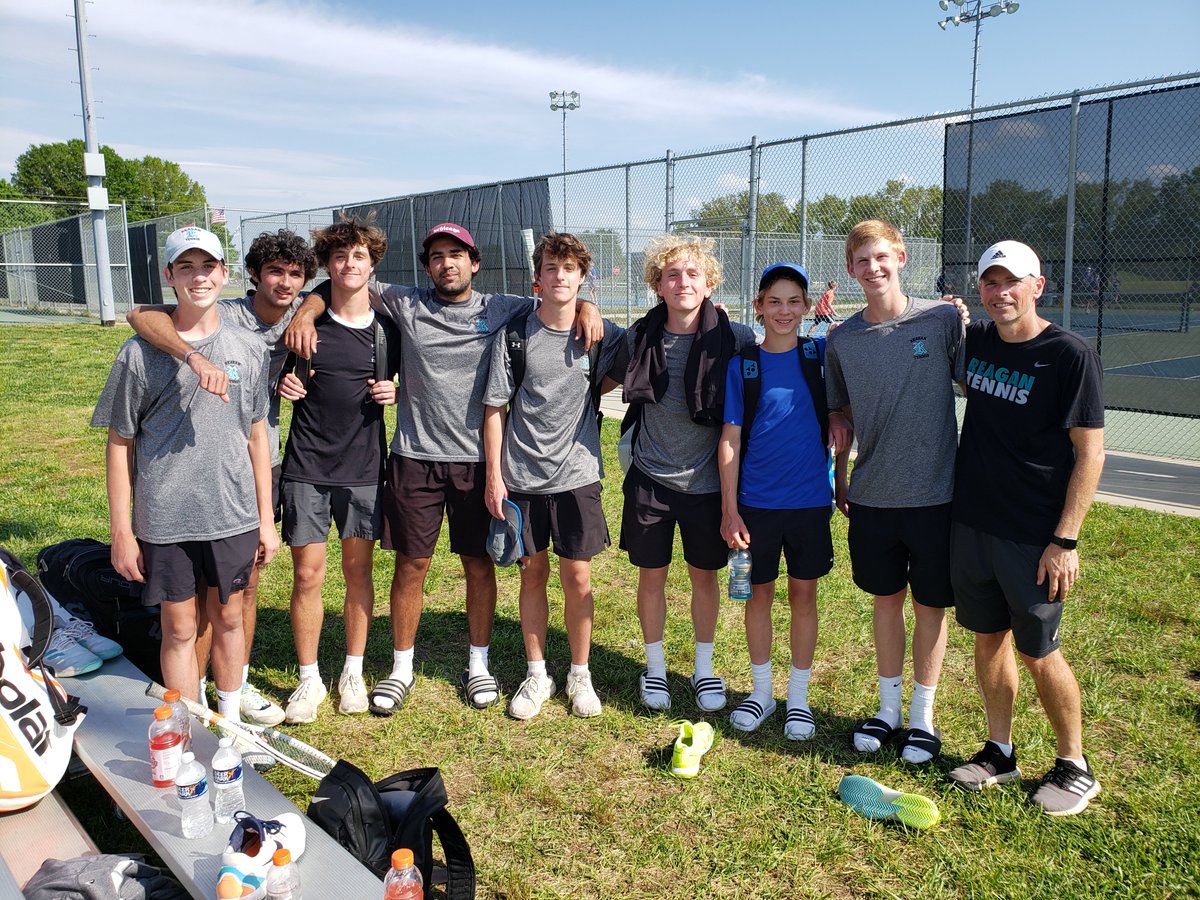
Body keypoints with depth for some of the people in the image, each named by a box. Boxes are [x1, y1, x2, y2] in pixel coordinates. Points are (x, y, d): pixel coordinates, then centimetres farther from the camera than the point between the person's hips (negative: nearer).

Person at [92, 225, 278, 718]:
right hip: (164, 520, -2)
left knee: (229, 619, 14)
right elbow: (120, 443, -1)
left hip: (234, 516, 2)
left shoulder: (249, 349, 4)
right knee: (179, 629, 8)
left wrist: (266, 520, 8)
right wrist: (121, 530, -3)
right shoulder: (141, 353, -4)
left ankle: (230, 721, 33)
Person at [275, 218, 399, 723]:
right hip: (307, 467, -1)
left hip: (363, 467, 1)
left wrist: (395, 393, -7)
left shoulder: (388, 330, 1)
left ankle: (353, 673, 25)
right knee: (308, 575, 1)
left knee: (358, 571, 9)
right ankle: (309, 679, 18)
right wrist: (282, 385, -10)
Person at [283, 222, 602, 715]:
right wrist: (307, 311, -6)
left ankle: (478, 664, 27)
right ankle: (401, 668, 24)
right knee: (411, 564, 7)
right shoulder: (405, 304, 4)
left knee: (479, 563, 9)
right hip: (415, 457, 0)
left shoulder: (501, 310, 4)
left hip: (476, 459, 0)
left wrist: (585, 306, -9)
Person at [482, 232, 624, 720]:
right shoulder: (515, 335, -2)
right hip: (521, 477, 0)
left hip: (577, 475, 0)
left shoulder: (600, 334, 1)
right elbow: (495, 409, 0)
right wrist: (494, 475, -4)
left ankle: (579, 674, 23)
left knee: (577, 577, 5)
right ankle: (536, 675, 24)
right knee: (533, 573, 10)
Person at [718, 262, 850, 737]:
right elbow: (730, 439, -2)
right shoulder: (742, 364, -2)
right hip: (756, 502, 0)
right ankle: (761, 692, 27)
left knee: (804, 594, 9)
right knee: (759, 594, 10)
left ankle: (798, 698, 24)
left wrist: (840, 414, -9)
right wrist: (729, 510, -5)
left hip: (810, 500, 0)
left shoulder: (821, 354, -1)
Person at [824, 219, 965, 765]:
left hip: (934, 491, -2)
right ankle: (889, 708, 31)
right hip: (872, 494, 2)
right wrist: (838, 480, 11)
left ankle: (923, 715, 26)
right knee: (886, 598, 14)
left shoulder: (943, 320, -6)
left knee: (930, 602, 9)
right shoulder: (841, 340, 2)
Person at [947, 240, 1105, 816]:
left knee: (1039, 655, 3)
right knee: (988, 639, 14)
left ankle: (1074, 766, 24)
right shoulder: (975, 341, 4)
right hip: (970, 524, 5)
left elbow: (1089, 453, -12)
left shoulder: (1071, 356, -11)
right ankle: (999, 752, 30)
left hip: (1033, 537, -5)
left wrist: (1065, 540, -15)